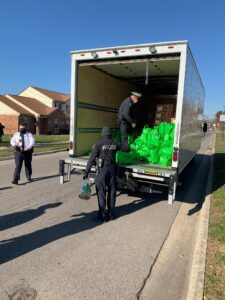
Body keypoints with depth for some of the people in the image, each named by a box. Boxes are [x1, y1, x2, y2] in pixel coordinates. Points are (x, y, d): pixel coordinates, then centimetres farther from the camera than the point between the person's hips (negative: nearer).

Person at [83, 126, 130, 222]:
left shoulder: (98, 144, -7)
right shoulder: (115, 144, 3)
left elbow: (92, 159, -11)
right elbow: (127, 148, 15)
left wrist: (86, 172, -9)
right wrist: (120, 146, 35)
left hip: (102, 169, -4)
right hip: (112, 169, 4)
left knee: (101, 193, 4)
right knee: (111, 192, 14)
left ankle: (103, 215, 7)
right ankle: (111, 213, 22)